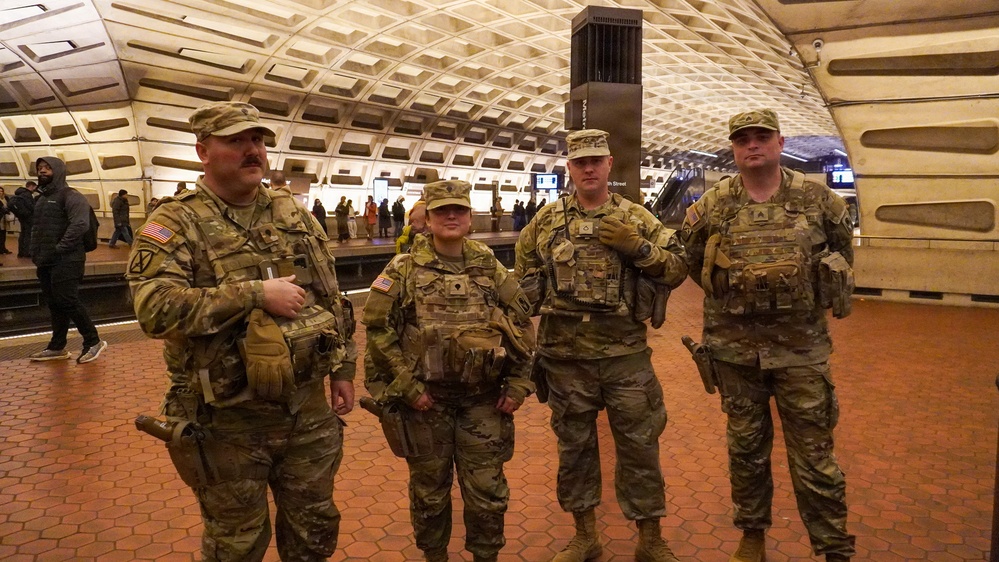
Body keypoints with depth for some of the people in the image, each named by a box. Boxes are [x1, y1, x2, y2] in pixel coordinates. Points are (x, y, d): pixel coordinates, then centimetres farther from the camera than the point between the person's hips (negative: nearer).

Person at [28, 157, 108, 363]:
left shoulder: (70, 196, -9)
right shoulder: (42, 199, 20)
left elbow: (80, 225, -22)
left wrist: (60, 249, -22)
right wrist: (35, 252, 14)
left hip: (66, 260, -9)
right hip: (45, 262, 9)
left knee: (67, 301, -11)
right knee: (54, 304, 11)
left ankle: (93, 341, 0)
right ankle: (56, 347, 17)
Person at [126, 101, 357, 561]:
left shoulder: (294, 214, 6)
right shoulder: (177, 223, -11)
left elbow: (332, 299, 11)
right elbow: (155, 308, -26)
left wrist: (342, 369, 9)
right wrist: (256, 294, -25)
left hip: (308, 408, 5)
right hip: (228, 422, -4)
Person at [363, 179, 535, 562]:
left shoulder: (491, 268, 3)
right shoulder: (404, 270, -5)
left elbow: (522, 325, 7)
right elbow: (378, 329, -8)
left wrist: (518, 383, 0)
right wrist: (407, 386, -12)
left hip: (483, 400, 2)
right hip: (425, 399, -1)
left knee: (487, 489, 9)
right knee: (429, 489, 15)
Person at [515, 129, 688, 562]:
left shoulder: (636, 219, 3)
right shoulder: (547, 219, 5)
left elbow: (677, 267, 0)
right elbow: (525, 267, 18)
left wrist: (636, 246, -14)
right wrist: (535, 296, 4)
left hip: (626, 352, -1)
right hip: (565, 354, 1)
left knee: (639, 445, 5)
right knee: (574, 445, 12)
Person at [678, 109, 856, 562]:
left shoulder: (816, 198, -1)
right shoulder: (712, 206, -1)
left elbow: (842, 244, 15)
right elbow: (687, 255, 13)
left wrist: (822, 290, 13)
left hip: (801, 346, -1)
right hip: (734, 346, 1)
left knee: (813, 454, 4)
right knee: (746, 448, 14)